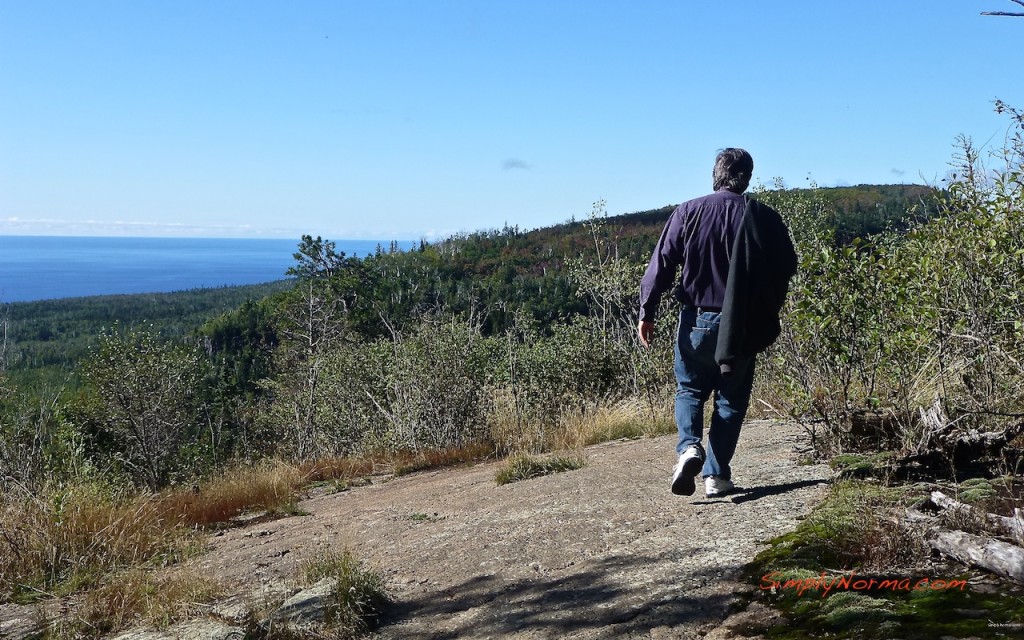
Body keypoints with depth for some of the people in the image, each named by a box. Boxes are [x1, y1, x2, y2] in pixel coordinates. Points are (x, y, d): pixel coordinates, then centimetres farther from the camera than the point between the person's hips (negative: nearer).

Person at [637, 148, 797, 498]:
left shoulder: (689, 212, -3)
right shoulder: (764, 218, -2)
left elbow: (662, 263, -6)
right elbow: (787, 267, 3)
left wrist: (647, 312, -2)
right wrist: (767, 312, 16)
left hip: (697, 321, 0)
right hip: (742, 325, 0)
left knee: (689, 390, 17)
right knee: (731, 399, 12)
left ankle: (689, 446, -9)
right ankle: (716, 475, 10)